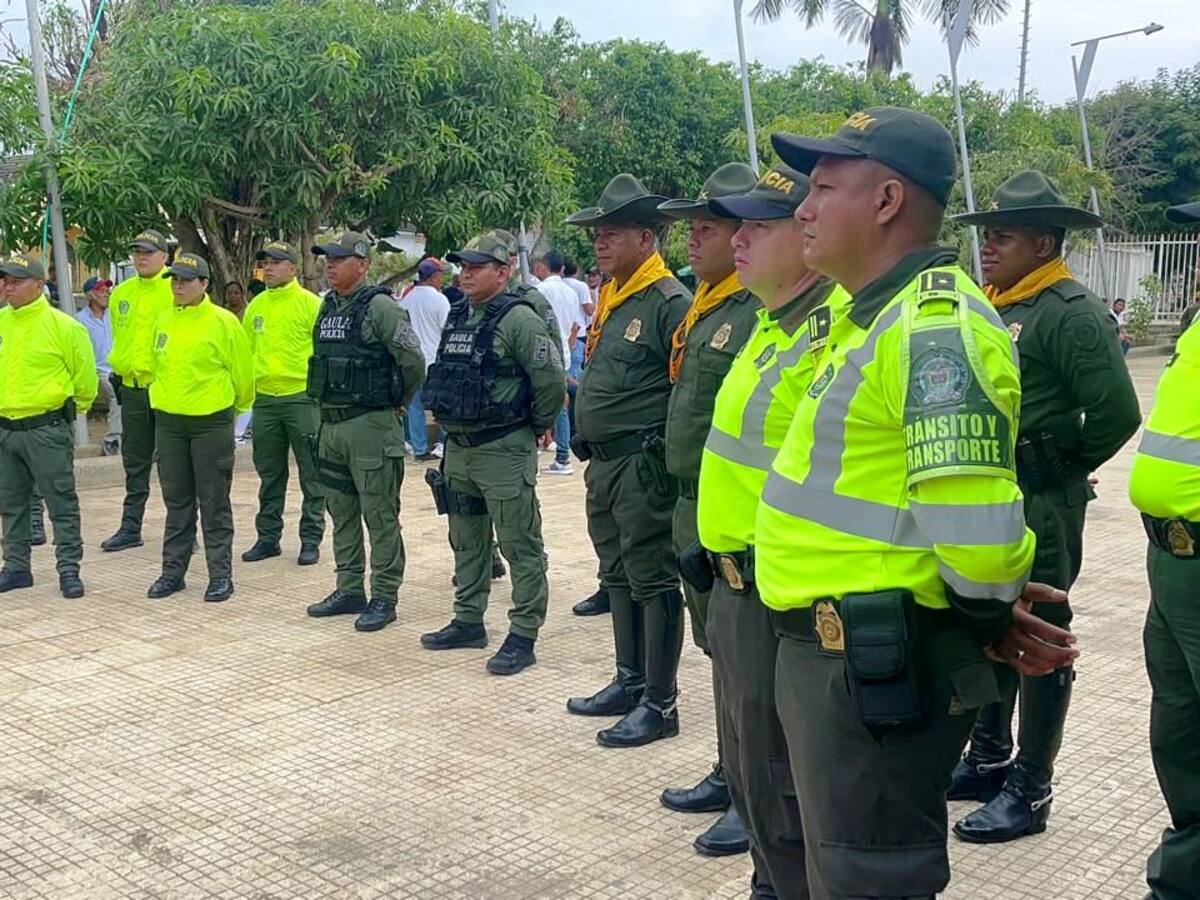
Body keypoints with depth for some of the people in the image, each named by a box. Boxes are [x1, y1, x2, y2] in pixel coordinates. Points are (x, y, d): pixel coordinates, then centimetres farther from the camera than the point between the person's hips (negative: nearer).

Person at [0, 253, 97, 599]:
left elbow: (85, 377, -2)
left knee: (61, 503, 1)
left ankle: (68, 569, 8)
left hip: (47, 430, -6)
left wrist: (72, 409, 8)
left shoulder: (63, 326, -10)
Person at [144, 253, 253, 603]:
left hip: (211, 423, -5)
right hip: (169, 423, 5)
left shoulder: (223, 322, -10)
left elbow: (242, 371, -3)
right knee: (176, 502, 13)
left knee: (214, 503, 2)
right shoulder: (164, 321, 7)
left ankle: (220, 575, 9)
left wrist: (233, 406, 7)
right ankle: (173, 571, 22)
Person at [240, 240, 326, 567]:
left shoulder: (311, 304, -6)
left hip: (302, 397, -5)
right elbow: (246, 350, 18)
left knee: (311, 474, 1)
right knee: (269, 474, 13)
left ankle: (311, 539, 10)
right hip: (264, 399, 6)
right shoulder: (256, 306, 11)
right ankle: (268, 537, 23)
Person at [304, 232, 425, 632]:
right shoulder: (327, 307, 12)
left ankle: (384, 598, 7)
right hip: (331, 423, 9)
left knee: (380, 516, 0)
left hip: (370, 426, -8)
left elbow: (414, 362, -14)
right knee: (341, 513, 15)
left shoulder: (380, 307, -13)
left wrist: (395, 403, -1)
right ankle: (349, 591, 26)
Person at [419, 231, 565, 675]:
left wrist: (535, 427, -6)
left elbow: (551, 379, -18)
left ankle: (523, 636, 4)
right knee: (466, 540, 18)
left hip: (504, 451, -9)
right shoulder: (457, 318, 12)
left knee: (519, 545, -2)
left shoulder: (518, 319, -14)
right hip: (458, 447, 9)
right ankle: (468, 622, 30)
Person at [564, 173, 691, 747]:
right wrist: (590, 450, 18)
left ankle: (659, 704, 9)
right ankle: (630, 682, 31)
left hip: (643, 468, -10)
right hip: (603, 465, 10)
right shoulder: (609, 301, 14)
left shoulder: (669, 303, -14)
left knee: (653, 584, -1)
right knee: (618, 578, 18)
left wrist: (664, 461, -17)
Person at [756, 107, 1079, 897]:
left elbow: (974, 529, -30)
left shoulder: (935, 327, -22)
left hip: (876, 667, -10)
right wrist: (992, 611, 12)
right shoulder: (876, 318, 12)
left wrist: (993, 614, -9)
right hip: (835, 651, 10)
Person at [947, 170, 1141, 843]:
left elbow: (1117, 413, -20)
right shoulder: (991, 307, 11)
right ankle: (989, 760, 34)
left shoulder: (1073, 314, -15)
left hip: (1038, 508, -9)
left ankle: (1029, 791, 15)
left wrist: (1063, 469, -7)